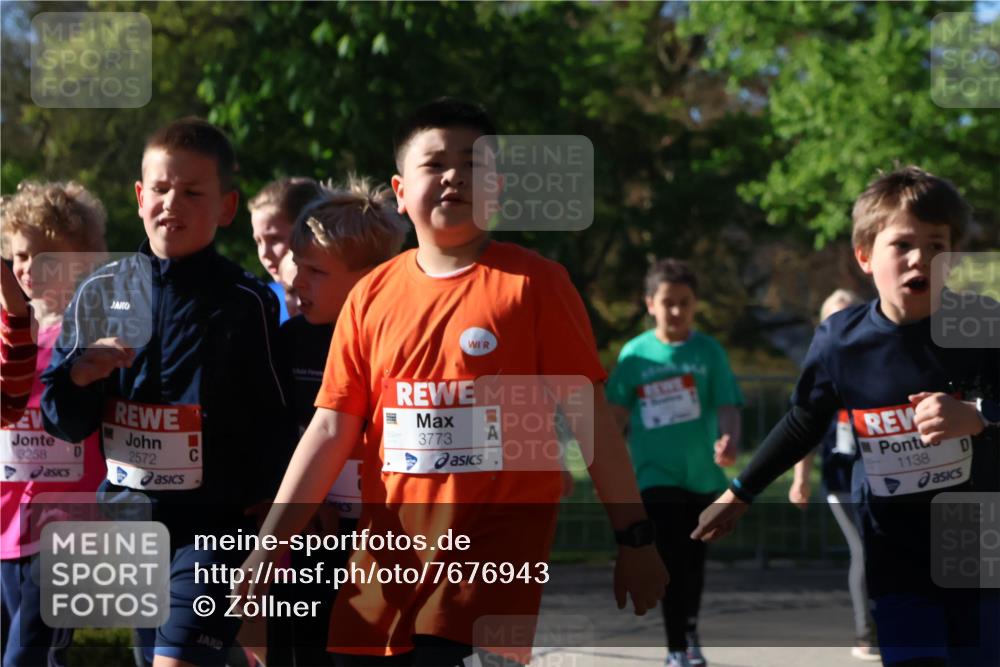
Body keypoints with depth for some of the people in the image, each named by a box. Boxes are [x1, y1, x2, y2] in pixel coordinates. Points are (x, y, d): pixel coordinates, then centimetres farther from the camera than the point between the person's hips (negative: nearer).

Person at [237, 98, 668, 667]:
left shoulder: (534, 284, -2)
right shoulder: (372, 296, 9)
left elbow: (590, 413, -1)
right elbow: (331, 430, 9)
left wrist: (635, 537, -2)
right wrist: (272, 538, 2)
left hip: (500, 544, -4)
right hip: (391, 546, 4)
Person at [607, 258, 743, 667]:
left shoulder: (708, 351, -2)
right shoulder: (636, 354, -1)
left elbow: (728, 407, -7)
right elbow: (617, 414, 5)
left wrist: (729, 441, -27)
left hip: (702, 475, 2)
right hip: (657, 474, -2)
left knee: (693, 558, 15)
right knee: (671, 559, -12)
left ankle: (689, 631, 37)